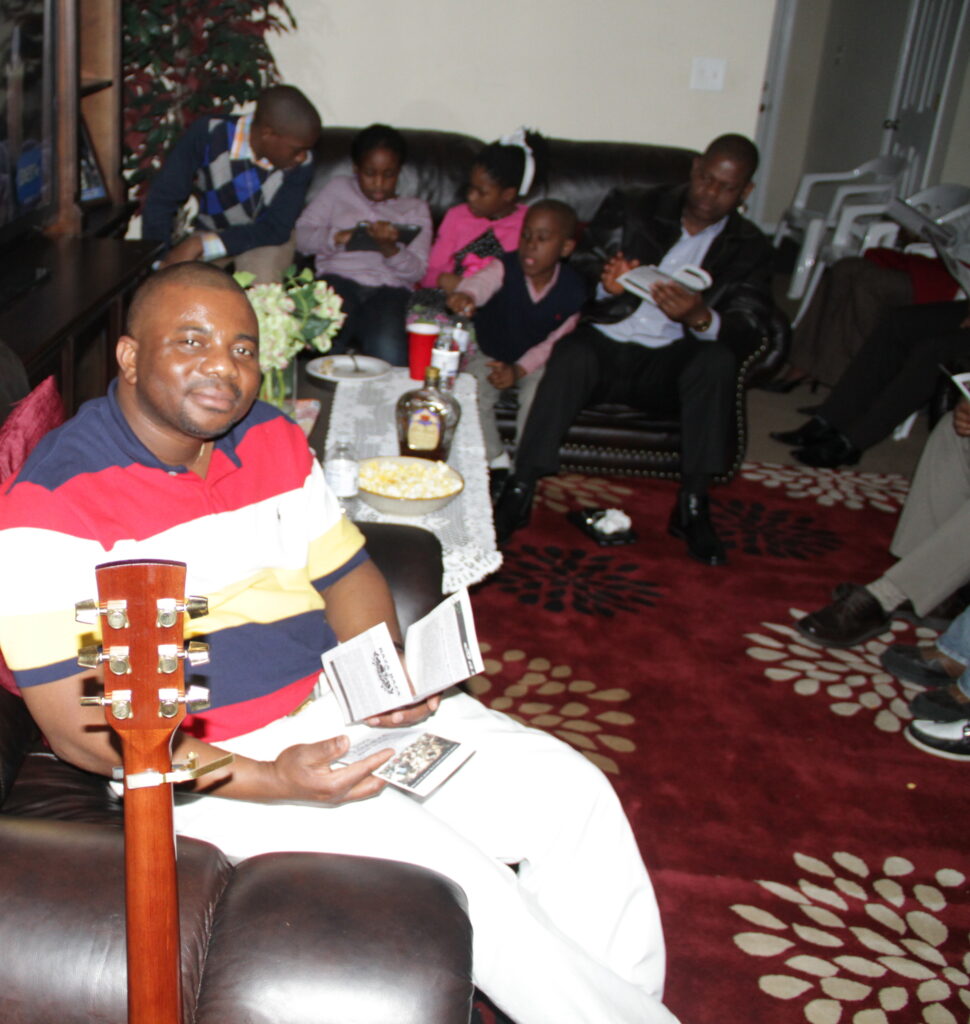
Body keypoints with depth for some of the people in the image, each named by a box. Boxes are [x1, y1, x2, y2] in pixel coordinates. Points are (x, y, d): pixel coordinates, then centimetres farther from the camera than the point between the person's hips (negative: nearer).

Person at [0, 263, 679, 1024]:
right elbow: (78, 726, -17)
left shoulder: (273, 439, 7)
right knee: (460, 880, -23)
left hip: (331, 704, 7)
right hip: (204, 764, -6)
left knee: (574, 792, -4)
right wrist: (271, 782, -25)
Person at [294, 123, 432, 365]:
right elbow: (302, 235, 13)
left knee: (389, 354, -34)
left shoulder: (416, 209, 26)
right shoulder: (338, 189, 27)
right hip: (339, 277, 0)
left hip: (391, 286, 0)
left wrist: (390, 249, -11)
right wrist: (339, 237, -7)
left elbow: (417, 270, 10)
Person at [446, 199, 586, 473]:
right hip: (489, 355, 0)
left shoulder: (572, 290, -15)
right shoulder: (505, 268, -20)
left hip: (536, 361, 0)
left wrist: (520, 369, -25)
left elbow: (554, 341, -10)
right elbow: (482, 280, -43)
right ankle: (496, 462, -2)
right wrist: (465, 295, -69)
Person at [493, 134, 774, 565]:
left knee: (719, 360, -30)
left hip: (666, 362, 1)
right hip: (603, 342, -1)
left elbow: (748, 332, -7)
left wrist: (700, 317, -29)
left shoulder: (748, 248, 6)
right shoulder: (631, 207, 7)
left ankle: (692, 506, -23)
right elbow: (577, 267, 4)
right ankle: (519, 491, -31)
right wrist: (605, 283, -20)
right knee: (571, 355, -34)